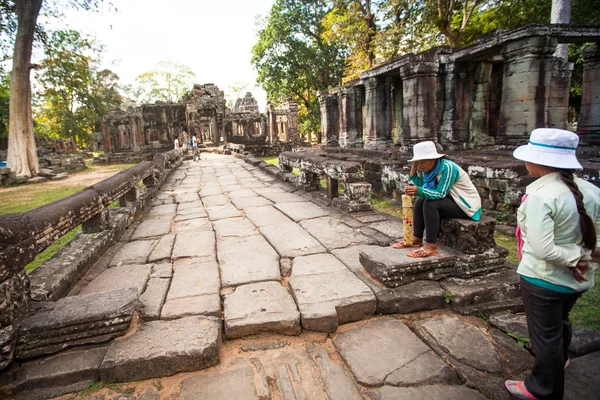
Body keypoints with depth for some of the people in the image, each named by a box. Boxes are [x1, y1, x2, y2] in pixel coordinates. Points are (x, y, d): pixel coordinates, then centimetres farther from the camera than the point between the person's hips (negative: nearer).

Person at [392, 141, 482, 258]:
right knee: (420, 201, -4)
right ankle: (417, 239, -3)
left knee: (430, 204, -27)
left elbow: (440, 194, -30)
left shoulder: (447, 167, -25)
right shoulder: (430, 168, -1)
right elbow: (424, 189, -3)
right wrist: (414, 175, -13)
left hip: (466, 204, -8)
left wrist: (418, 191, -42)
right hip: (451, 199, 9)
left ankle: (431, 246, -25)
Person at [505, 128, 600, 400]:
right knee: (560, 323, 33)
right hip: (576, 280, 8)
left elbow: (542, 249, -31)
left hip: (542, 279, -8)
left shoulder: (539, 196, -27)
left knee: (545, 335, 13)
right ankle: (558, 362, 61)